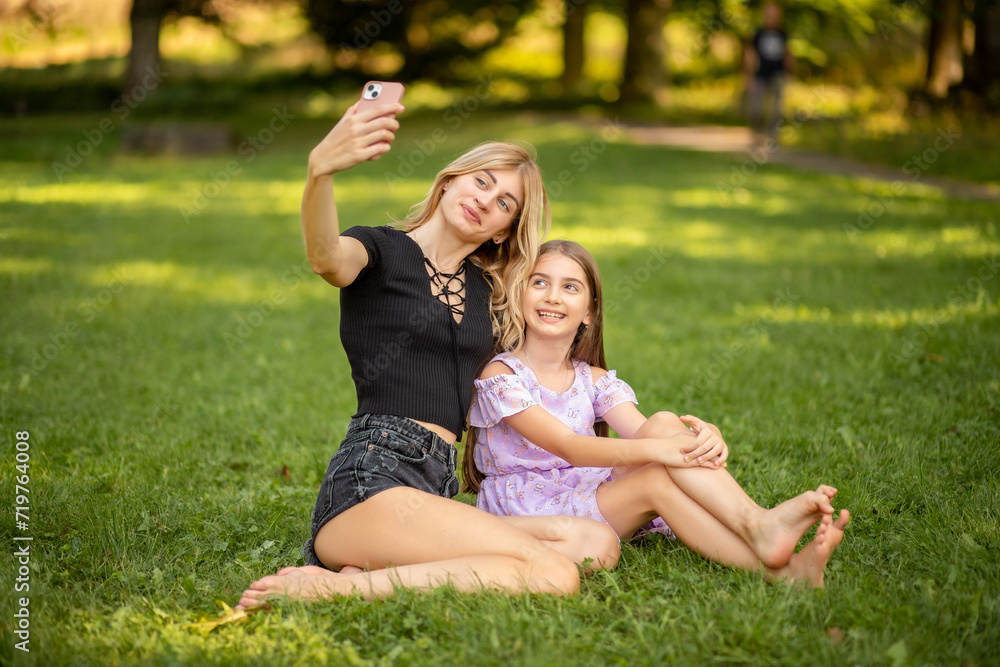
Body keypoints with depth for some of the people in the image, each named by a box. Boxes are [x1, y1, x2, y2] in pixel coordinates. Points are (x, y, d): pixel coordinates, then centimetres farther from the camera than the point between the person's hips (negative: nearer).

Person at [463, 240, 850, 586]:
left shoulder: (593, 380, 11)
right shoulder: (501, 376, -9)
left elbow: (641, 432, -7)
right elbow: (566, 446, -22)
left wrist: (703, 436, -31)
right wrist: (654, 449, -36)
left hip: (590, 498, 5)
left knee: (664, 423, -22)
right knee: (658, 480, -29)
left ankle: (757, 524, -38)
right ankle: (769, 567, -43)